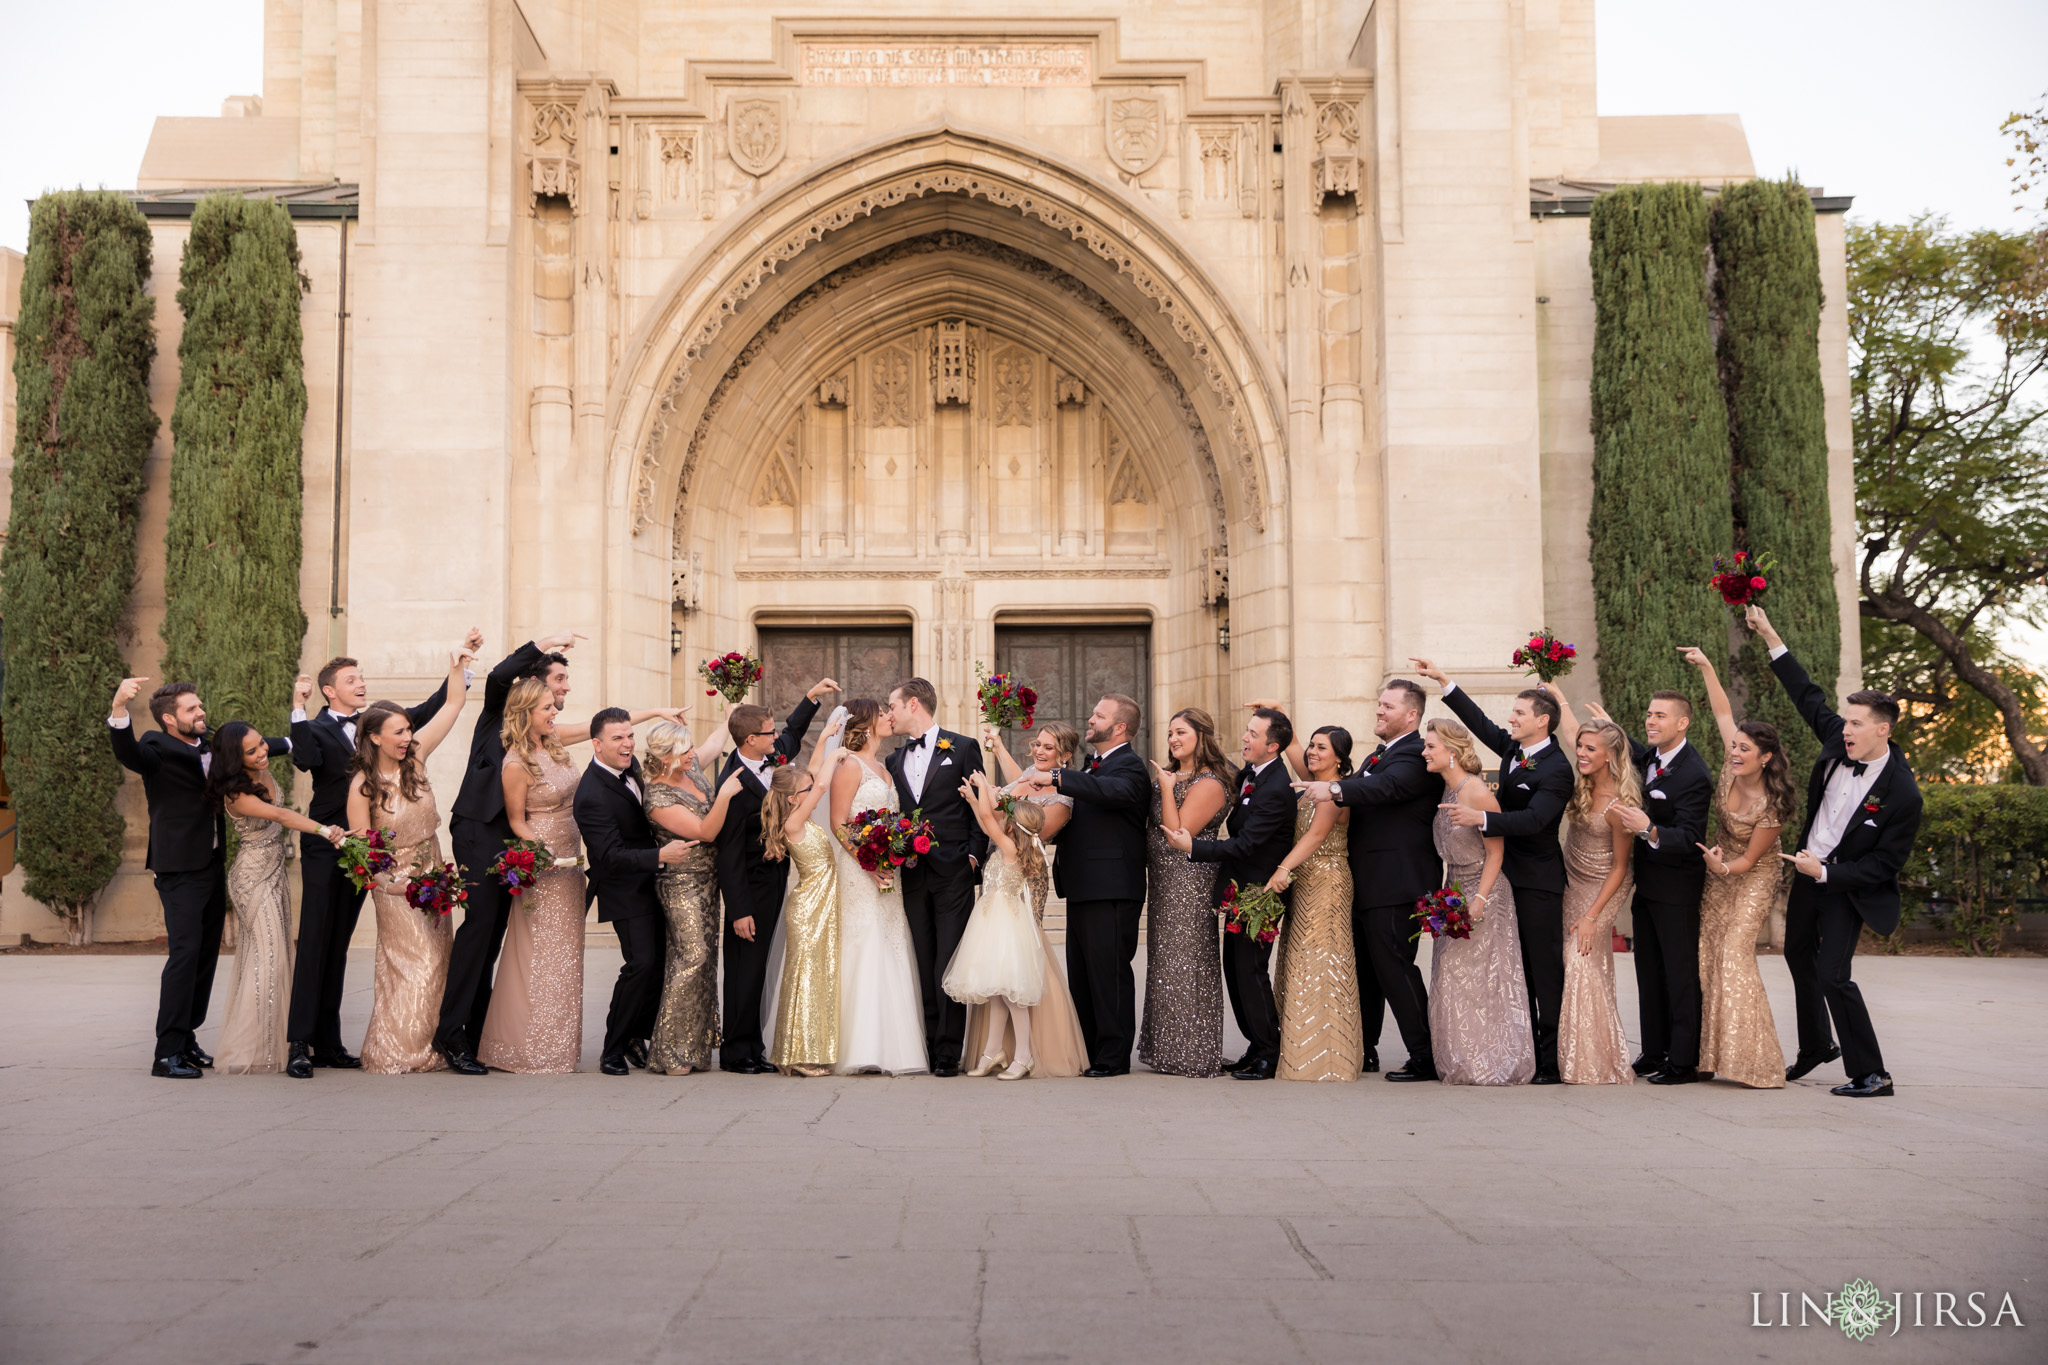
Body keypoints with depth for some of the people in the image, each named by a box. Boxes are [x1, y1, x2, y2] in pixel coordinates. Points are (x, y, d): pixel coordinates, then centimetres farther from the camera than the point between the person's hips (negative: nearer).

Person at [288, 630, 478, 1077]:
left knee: (338, 945, 9)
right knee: (314, 944, -8)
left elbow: (429, 711, 11)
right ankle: (301, 1044, -7)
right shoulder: (316, 728, -3)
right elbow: (306, 760, -24)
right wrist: (299, 711, -22)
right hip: (324, 847, -6)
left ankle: (328, 1043, 13)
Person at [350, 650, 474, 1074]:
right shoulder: (362, 785, -15)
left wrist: (457, 668, -14)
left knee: (438, 961, 9)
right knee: (415, 964, -5)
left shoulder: (415, 757, -3)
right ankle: (398, 1053, 8)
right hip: (396, 884, -5)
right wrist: (394, 885, -19)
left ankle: (434, 1047, 20)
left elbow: (453, 705, -2)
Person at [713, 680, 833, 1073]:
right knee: (746, 969, -2)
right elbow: (729, 853, -22)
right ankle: (736, 1052, 7)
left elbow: (792, 736, 27)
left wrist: (811, 697, 19)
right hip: (751, 886, -9)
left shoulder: (770, 757, 1)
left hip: (774, 879, 9)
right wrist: (739, 910, -22)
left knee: (757, 968, 14)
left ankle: (751, 1047, 21)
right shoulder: (734, 785, -23)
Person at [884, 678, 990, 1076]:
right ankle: (927, 1048, 7)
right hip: (912, 875, 4)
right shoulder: (894, 759, 16)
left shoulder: (962, 748, 3)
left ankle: (948, 1053, -4)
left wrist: (973, 854, -7)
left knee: (949, 967, -6)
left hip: (953, 875, -4)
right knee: (923, 966, 4)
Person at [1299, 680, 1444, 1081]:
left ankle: (1426, 1058, -2)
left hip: (1395, 884, -10)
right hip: (1365, 883, 10)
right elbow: (1361, 796, 24)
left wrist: (1335, 789, -43)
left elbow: (1386, 786, -30)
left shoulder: (1416, 755, -12)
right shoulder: (1375, 757, 21)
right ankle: (1363, 1051, 25)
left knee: (1393, 966, -9)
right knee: (1363, 967, 15)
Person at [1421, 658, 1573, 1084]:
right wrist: (1442, 681, 14)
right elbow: (1481, 724, 17)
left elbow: (1533, 819, -27)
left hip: (1539, 882, -9)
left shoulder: (1556, 769, -16)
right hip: (1510, 876, 9)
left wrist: (1481, 818, -37)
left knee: (1546, 974, -5)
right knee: (1517, 971, 12)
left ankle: (1552, 1066, -2)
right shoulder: (1514, 749, 8)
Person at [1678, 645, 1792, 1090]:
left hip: (1753, 878, -7)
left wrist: (1723, 867, -36)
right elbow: (1723, 713, -1)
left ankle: (1756, 1060, -14)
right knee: (1705, 955, 2)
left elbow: (1749, 859, -17)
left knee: (1734, 954, -17)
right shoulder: (1732, 768, -11)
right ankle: (1710, 1055, 7)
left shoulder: (1773, 805, -26)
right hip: (1719, 872, 7)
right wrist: (1706, 668, -7)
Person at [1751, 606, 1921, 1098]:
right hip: (1809, 868, 8)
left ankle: (1871, 1075, -3)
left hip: (1848, 886, -8)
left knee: (1832, 975, -15)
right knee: (1798, 955, 22)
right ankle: (1814, 1048, 41)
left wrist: (1825, 873, -24)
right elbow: (1807, 696, 2)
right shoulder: (1838, 742, -11)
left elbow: (1886, 864, -20)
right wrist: (1770, 637, -2)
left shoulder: (1902, 794, -26)